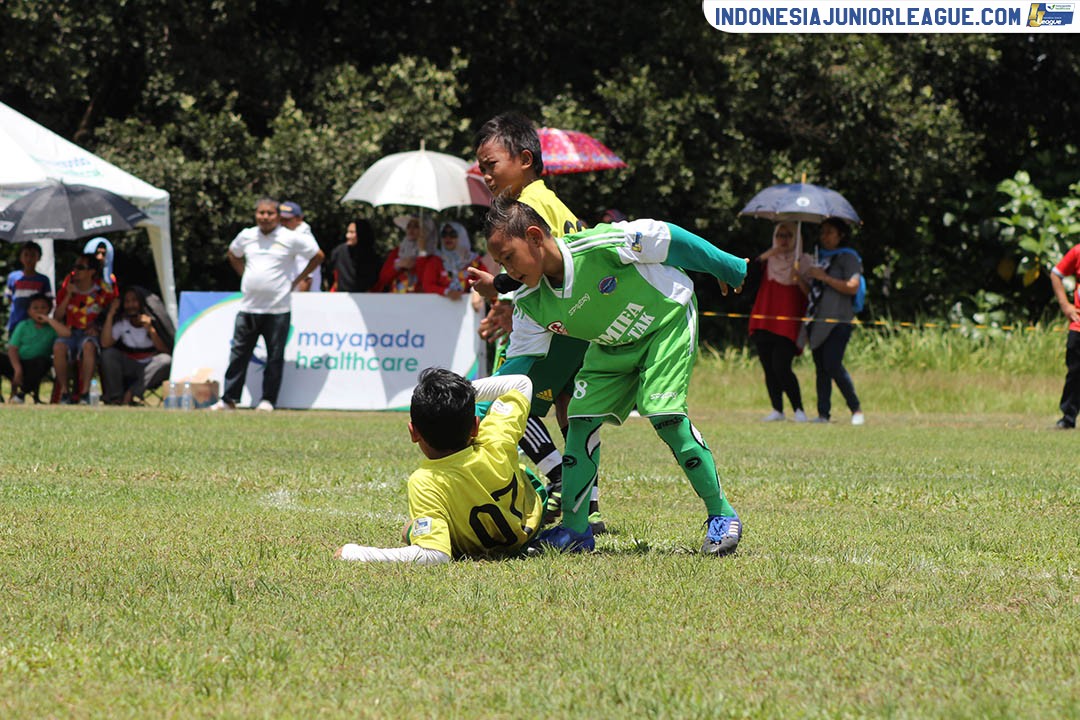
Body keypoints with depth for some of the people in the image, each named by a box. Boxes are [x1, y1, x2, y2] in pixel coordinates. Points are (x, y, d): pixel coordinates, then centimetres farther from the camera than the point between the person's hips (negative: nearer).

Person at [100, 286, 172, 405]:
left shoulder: (153, 321, -7)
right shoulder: (122, 323, 0)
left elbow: (165, 351, -17)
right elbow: (105, 344, -16)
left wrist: (151, 329, -29)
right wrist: (110, 315, -18)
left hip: (151, 368, -2)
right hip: (129, 367, 2)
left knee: (166, 360, -33)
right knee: (108, 353, -22)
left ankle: (132, 393, -33)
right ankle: (115, 397, -24)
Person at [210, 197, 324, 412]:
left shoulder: (291, 239, -2)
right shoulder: (246, 236, 9)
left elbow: (318, 256, 6)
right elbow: (233, 255, 29)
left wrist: (297, 281, 3)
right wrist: (245, 276, 14)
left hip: (277, 309, -3)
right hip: (248, 306, 3)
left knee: (275, 357, 0)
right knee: (238, 354, 2)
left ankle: (268, 400, 7)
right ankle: (229, 398, 6)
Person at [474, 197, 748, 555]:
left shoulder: (601, 245, -35)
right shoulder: (530, 306, -17)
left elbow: (670, 239, -22)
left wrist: (730, 269, -7)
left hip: (667, 321, -6)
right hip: (612, 348, 6)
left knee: (664, 412, -21)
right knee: (582, 416, -7)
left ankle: (721, 515, -9)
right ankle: (575, 529, 4)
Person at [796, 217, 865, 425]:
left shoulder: (848, 258, 0)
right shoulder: (820, 258, 22)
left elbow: (852, 287, -13)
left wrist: (824, 277, -14)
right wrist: (799, 277, 6)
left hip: (838, 321, -7)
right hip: (817, 320, 7)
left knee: (833, 365, -17)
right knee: (821, 368, 2)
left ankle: (856, 410, -5)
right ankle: (823, 413, 2)